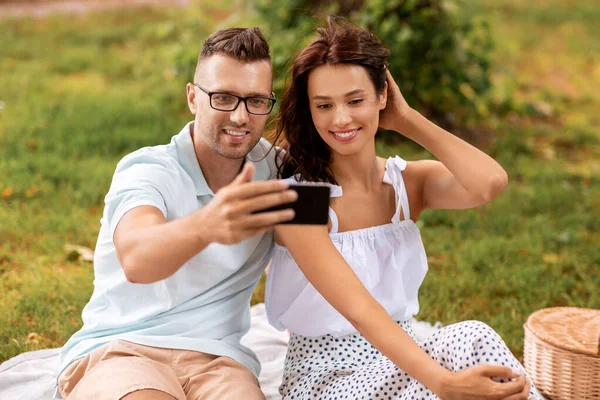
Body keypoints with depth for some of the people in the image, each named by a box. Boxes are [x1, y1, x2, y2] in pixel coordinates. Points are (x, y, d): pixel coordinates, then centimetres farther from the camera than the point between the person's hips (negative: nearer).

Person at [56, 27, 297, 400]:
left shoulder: (271, 167, 8)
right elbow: (136, 258, -28)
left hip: (216, 359, 3)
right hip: (115, 352, -2)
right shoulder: (146, 171, -8)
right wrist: (205, 226, -51)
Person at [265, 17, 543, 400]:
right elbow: (358, 308, -26)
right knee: (472, 343, -27)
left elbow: (490, 182, -21)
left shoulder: (411, 182, 1)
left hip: (399, 359, 5)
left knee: (471, 339, -26)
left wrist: (408, 119, -8)